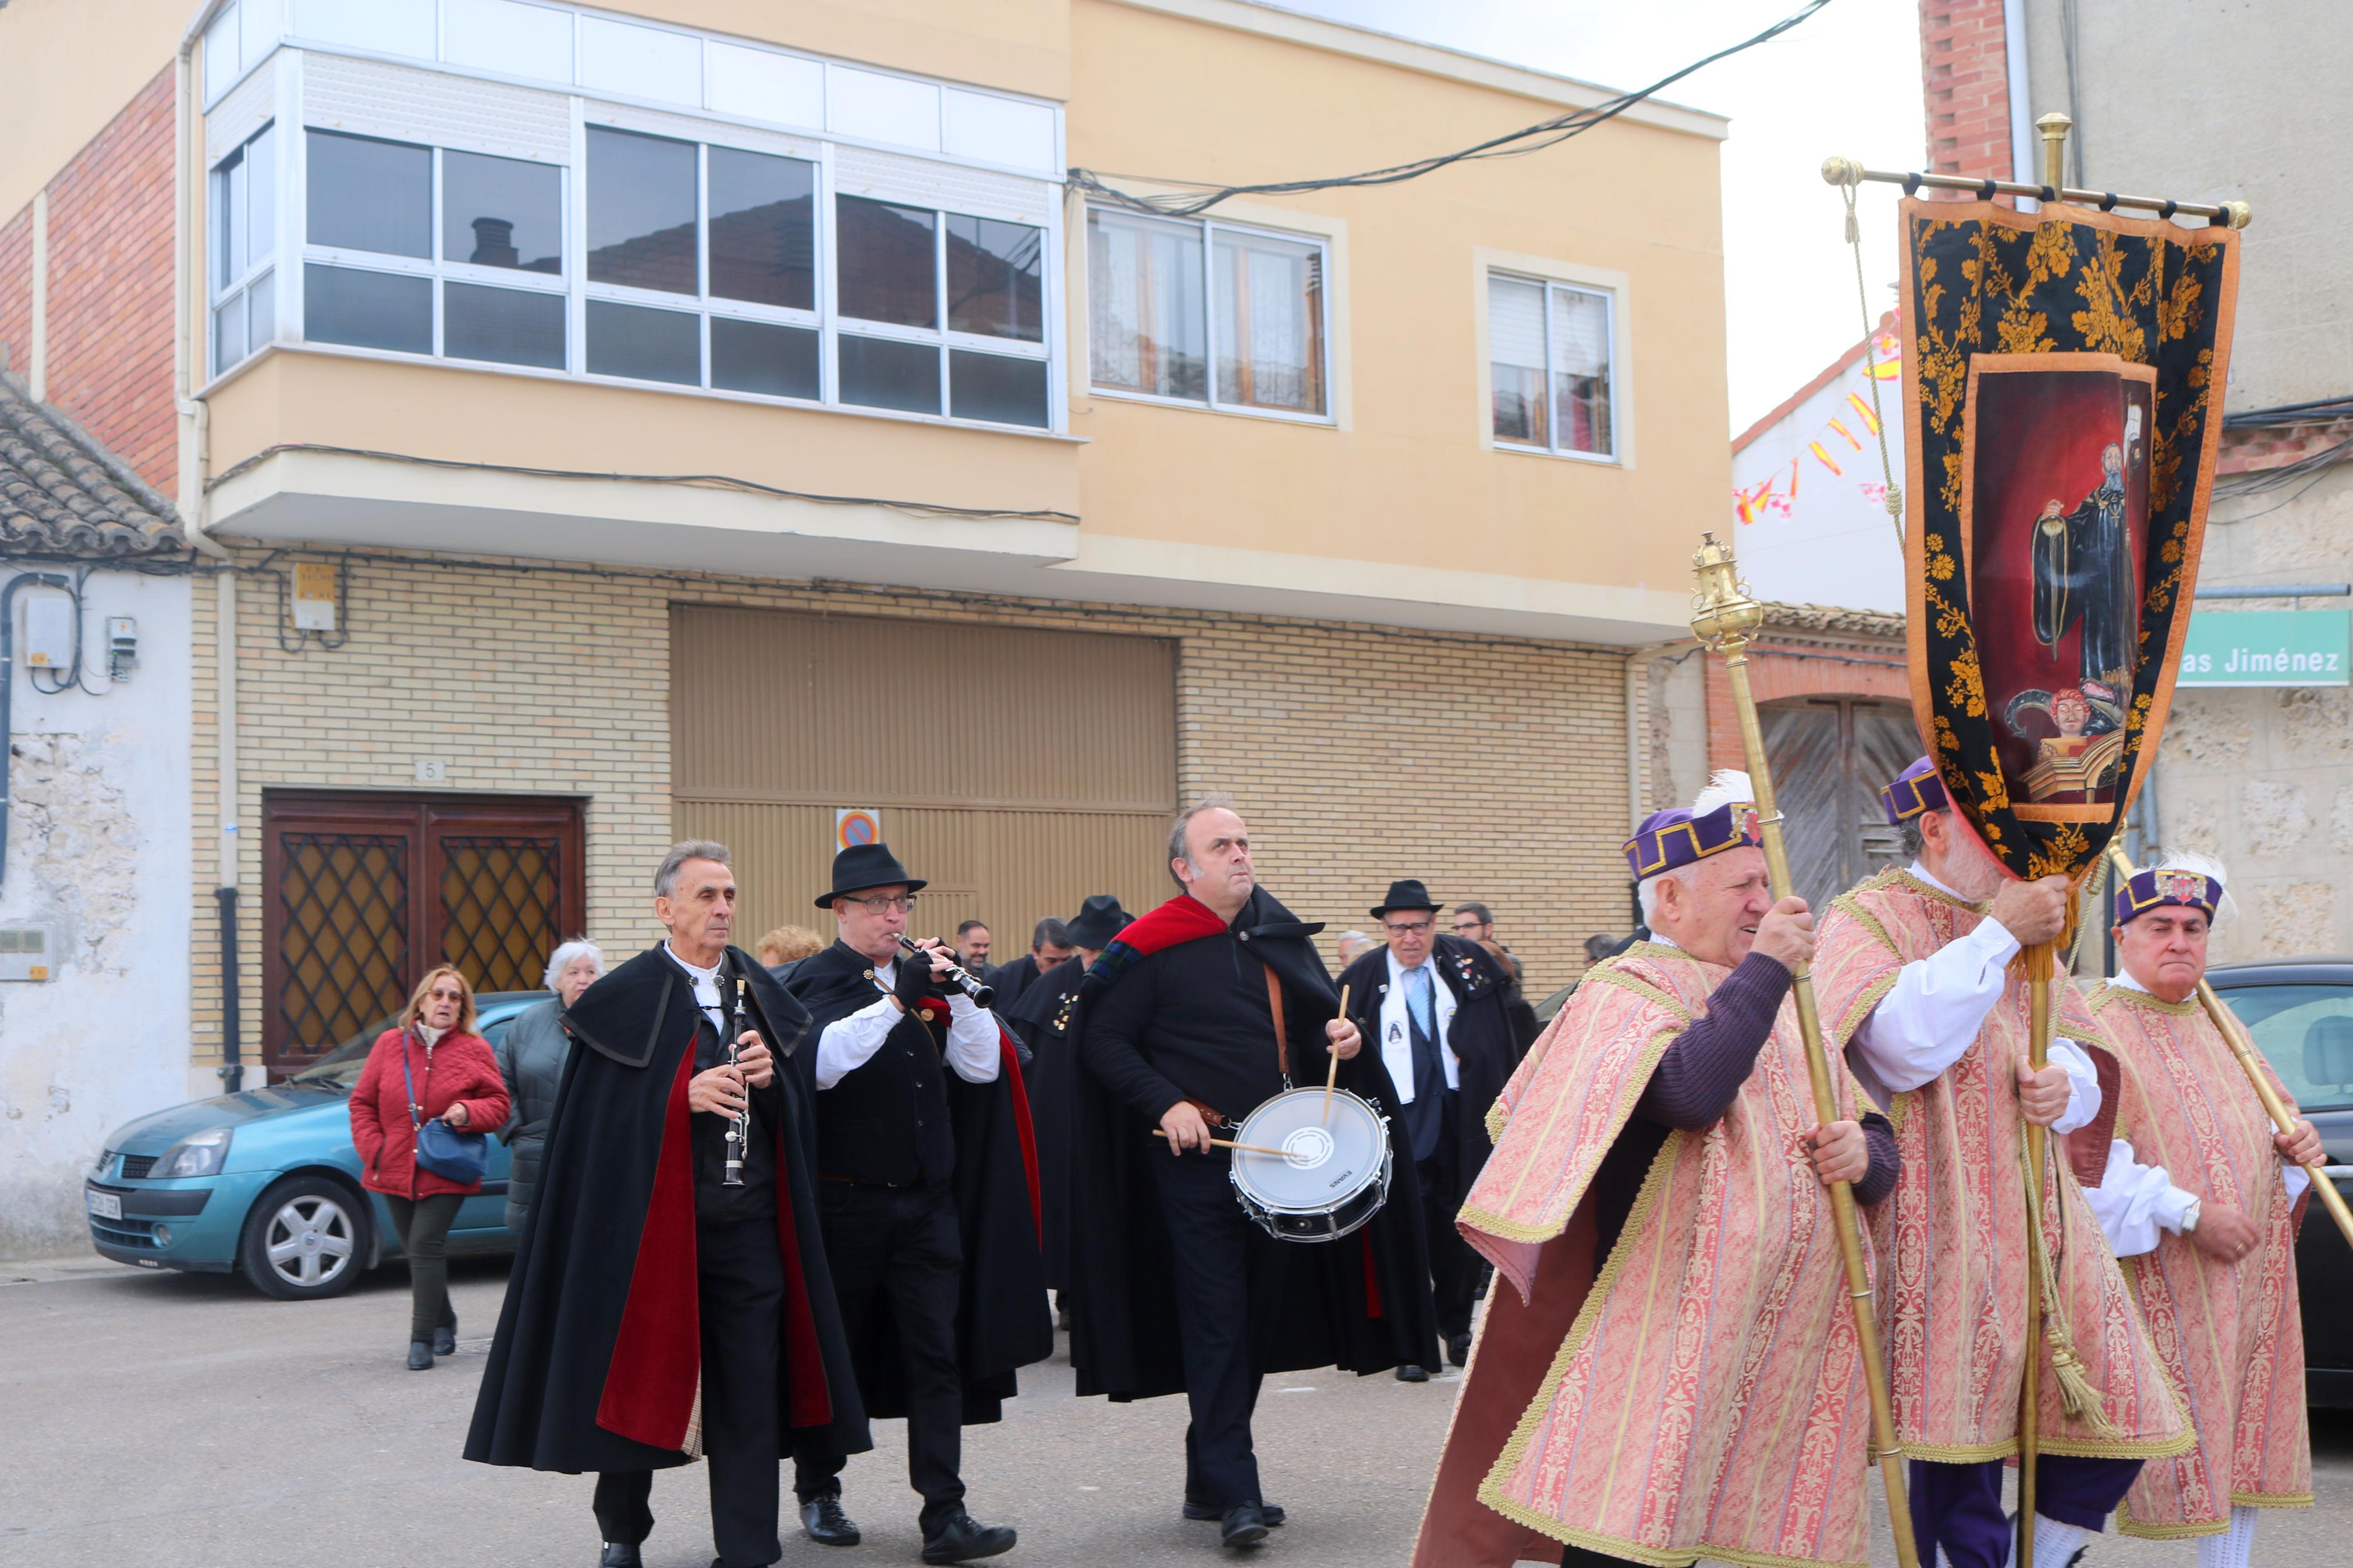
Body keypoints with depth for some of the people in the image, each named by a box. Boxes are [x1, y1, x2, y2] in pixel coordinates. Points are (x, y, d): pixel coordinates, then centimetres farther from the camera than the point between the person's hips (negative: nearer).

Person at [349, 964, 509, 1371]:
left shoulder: (474, 1050, 0)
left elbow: (498, 1104, 2)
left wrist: (468, 1112, -18)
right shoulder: (390, 1044, 6)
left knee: (427, 1245, -13)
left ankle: (422, 1338, -9)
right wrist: (372, 1147, -3)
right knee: (416, 1249, 12)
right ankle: (443, 1322, 31)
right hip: (396, 1170, 4)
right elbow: (362, 1103, 9)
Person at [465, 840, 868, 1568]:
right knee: (641, 1378, 7)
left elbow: (799, 1108, 12)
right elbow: (601, 1111, -9)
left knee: (751, 1386, 2)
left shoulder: (759, 992, 11)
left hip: (747, 1218, 3)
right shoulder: (625, 998, -3)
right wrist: (684, 1096, -20)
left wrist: (770, 1077, -9)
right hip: (650, 1221, -3)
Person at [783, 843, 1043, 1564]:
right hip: (844, 1200, -4)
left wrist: (958, 995, -10)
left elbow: (983, 1066, 4)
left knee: (939, 1354, -2)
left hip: (928, 1200, 4)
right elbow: (816, 1065, -23)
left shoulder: (925, 977, 11)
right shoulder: (815, 982, -4)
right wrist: (897, 999, -28)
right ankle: (819, 1492, 26)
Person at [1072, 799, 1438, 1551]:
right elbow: (1104, 1041, -8)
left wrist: (1343, 1035, 0)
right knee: (1216, 1320, -7)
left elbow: (1320, 1013, 23)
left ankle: (1208, 1482, 23)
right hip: (1198, 1159, -6)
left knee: (1258, 1316, 11)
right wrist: (1168, 1103, -19)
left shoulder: (1280, 935, 10)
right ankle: (1234, 1493, -4)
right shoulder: (1154, 948, -7)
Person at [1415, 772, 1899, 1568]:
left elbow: (1876, 1149, 21)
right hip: (1660, 1344, -7)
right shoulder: (1623, 995, -5)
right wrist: (1765, 968, -17)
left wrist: (1862, 1154, -3)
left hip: (1790, 1346, 7)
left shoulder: (1785, 1007, 19)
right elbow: (1690, 1090, -27)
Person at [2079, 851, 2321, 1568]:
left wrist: (2295, 1141, 5)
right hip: (2157, 1287, -8)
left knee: (2245, 1450, 10)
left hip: (2251, 1280, 8)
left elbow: (2272, 1116, 30)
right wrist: (2188, 1214, -22)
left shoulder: (2221, 1026, 19)